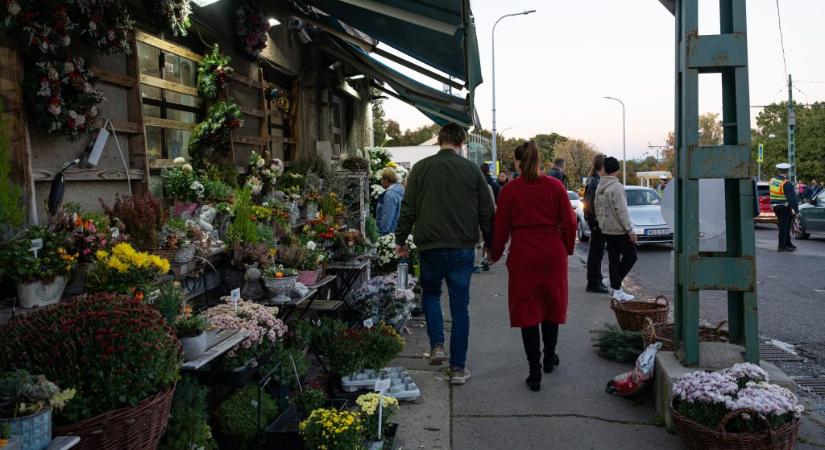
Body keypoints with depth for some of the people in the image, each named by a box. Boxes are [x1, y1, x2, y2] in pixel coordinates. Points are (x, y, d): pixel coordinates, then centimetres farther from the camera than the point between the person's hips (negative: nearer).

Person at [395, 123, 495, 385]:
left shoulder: (421, 168, -1)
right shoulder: (472, 170, 0)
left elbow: (408, 209, -1)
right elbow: (486, 212, 4)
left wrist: (400, 240, 10)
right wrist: (490, 243, 16)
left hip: (430, 247, 0)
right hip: (463, 248, 0)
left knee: (430, 293, 24)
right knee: (460, 307, 7)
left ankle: (437, 345, 9)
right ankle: (458, 368, 11)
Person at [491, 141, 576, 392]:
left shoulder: (510, 190, -4)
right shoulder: (555, 186, 0)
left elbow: (501, 227, -2)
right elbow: (569, 222, 1)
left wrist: (496, 254, 12)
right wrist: (567, 249, 16)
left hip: (523, 256, -2)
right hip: (553, 254, 2)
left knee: (527, 312, 3)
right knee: (552, 304, 19)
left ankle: (535, 373, 2)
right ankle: (549, 358, 34)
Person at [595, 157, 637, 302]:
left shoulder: (600, 187, 8)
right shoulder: (616, 187, -18)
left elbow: (597, 208, 15)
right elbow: (622, 211, -20)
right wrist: (630, 230, -17)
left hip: (606, 229, 8)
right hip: (618, 229, -8)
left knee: (614, 259, 11)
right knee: (630, 256, 1)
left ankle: (615, 288, 13)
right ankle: (616, 286, -3)